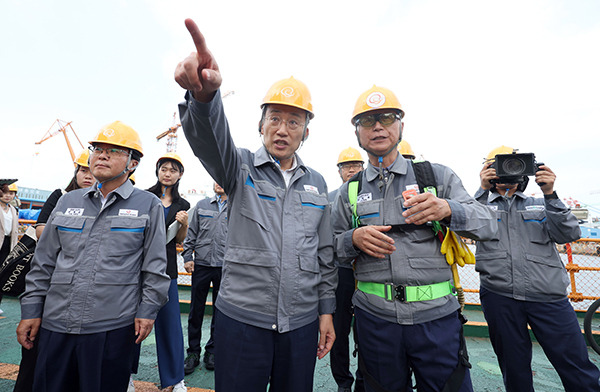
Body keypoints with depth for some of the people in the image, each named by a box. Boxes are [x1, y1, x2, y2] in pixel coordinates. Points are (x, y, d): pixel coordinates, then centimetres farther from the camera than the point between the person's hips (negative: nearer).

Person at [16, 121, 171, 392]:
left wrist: (147, 310, -7)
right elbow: (44, 262, 13)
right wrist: (31, 309, 9)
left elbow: (154, 266, -5)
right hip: (55, 323, 4)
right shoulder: (68, 201, 9)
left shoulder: (148, 205, -4)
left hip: (112, 327, -3)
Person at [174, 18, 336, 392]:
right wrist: (205, 95, -47)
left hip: (302, 322, 3)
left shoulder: (317, 183, 4)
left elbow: (325, 253, 6)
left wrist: (326, 309, 6)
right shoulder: (241, 167, -3)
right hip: (241, 318, -2)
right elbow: (210, 139, -26)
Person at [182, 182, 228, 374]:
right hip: (201, 264, 1)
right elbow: (192, 233, 9)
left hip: (225, 267, -1)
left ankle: (212, 351, 30)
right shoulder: (202, 205, 8)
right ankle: (193, 352, 28)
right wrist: (187, 257, 0)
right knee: (196, 310, 9)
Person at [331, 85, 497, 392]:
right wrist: (354, 239, -16)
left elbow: (487, 224, -2)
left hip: (436, 318, 0)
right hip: (375, 319, 1)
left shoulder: (437, 176, 2)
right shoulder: (349, 192, 4)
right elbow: (332, 249, 7)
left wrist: (448, 210, -23)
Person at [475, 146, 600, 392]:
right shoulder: (483, 204, 8)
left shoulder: (541, 205, 15)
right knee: (514, 371, 14)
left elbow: (569, 235, 1)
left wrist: (550, 194, -8)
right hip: (499, 297, -1)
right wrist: (483, 190, -17)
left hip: (548, 297, 2)